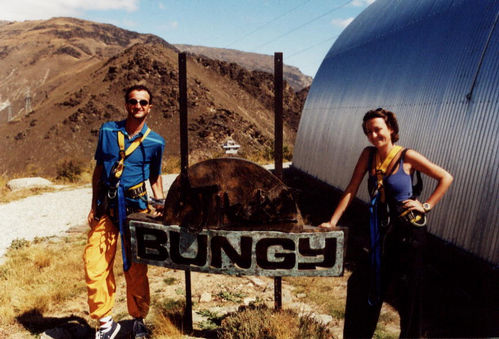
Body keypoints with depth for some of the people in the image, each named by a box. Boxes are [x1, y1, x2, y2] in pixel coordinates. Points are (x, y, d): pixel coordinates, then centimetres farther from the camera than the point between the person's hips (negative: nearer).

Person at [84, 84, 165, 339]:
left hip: (137, 207, -1)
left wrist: (160, 206, 0)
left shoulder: (155, 142, 3)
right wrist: (94, 206, 8)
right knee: (94, 263, -6)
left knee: (136, 268, 5)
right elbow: (98, 170, 12)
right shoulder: (107, 131, 6)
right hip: (106, 206, 2)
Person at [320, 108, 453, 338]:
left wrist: (426, 206, -9)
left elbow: (446, 178, -4)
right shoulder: (368, 154, 2)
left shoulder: (407, 157, -10)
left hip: (409, 231, -5)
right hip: (381, 232, 5)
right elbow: (351, 189, 0)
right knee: (362, 285, 9)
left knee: (408, 293, 6)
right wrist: (332, 222, -4)